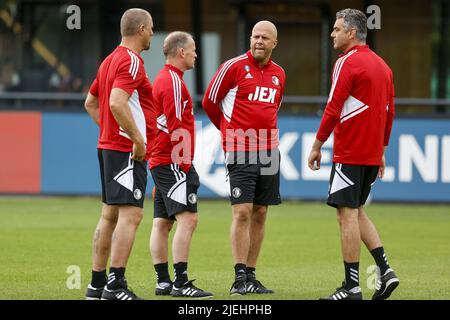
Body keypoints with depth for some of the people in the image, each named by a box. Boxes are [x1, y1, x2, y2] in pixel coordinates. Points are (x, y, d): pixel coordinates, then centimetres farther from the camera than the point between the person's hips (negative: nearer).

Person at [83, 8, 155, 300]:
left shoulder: (111, 60, 17)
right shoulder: (131, 61, -13)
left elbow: (91, 102, 26)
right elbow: (116, 103, -26)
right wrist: (138, 139, -22)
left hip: (109, 145, 10)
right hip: (128, 151, -10)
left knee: (110, 215, 12)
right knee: (130, 215, -13)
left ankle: (98, 284, 15)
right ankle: (116, 285, -18)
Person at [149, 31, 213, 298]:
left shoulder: (163, 79, 18)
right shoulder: (173, 81, -13)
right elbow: (176, 128, -18)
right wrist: (184, 163, -16)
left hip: (160, 163, 11)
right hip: (172, 163, -11)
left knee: (162, 223, 8)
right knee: (187, 218, -13)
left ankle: (163, 282, 9)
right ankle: (181, 283, -17)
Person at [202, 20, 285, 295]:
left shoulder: (279, 74, 11)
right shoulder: (234, 67, -5)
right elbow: (209, 102, 3)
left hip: (269, 151, 5)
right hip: (240, 152, -5)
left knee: (260, 214, 6)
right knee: (242, 213, -11)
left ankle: (251, 276, 12)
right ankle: (240, 279, -10)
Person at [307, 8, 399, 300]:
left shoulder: (348, 62, -11)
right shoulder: (382, 65, 14)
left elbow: (333, 109, -16)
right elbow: (390, 112, 18)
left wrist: (317, 146, -9)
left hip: (349, 153, -8)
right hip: (373, 153, 8)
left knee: (348, 213, -5)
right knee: (357, 212, 17)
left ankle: (352, 286, -5)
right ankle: (385, 271, 6)